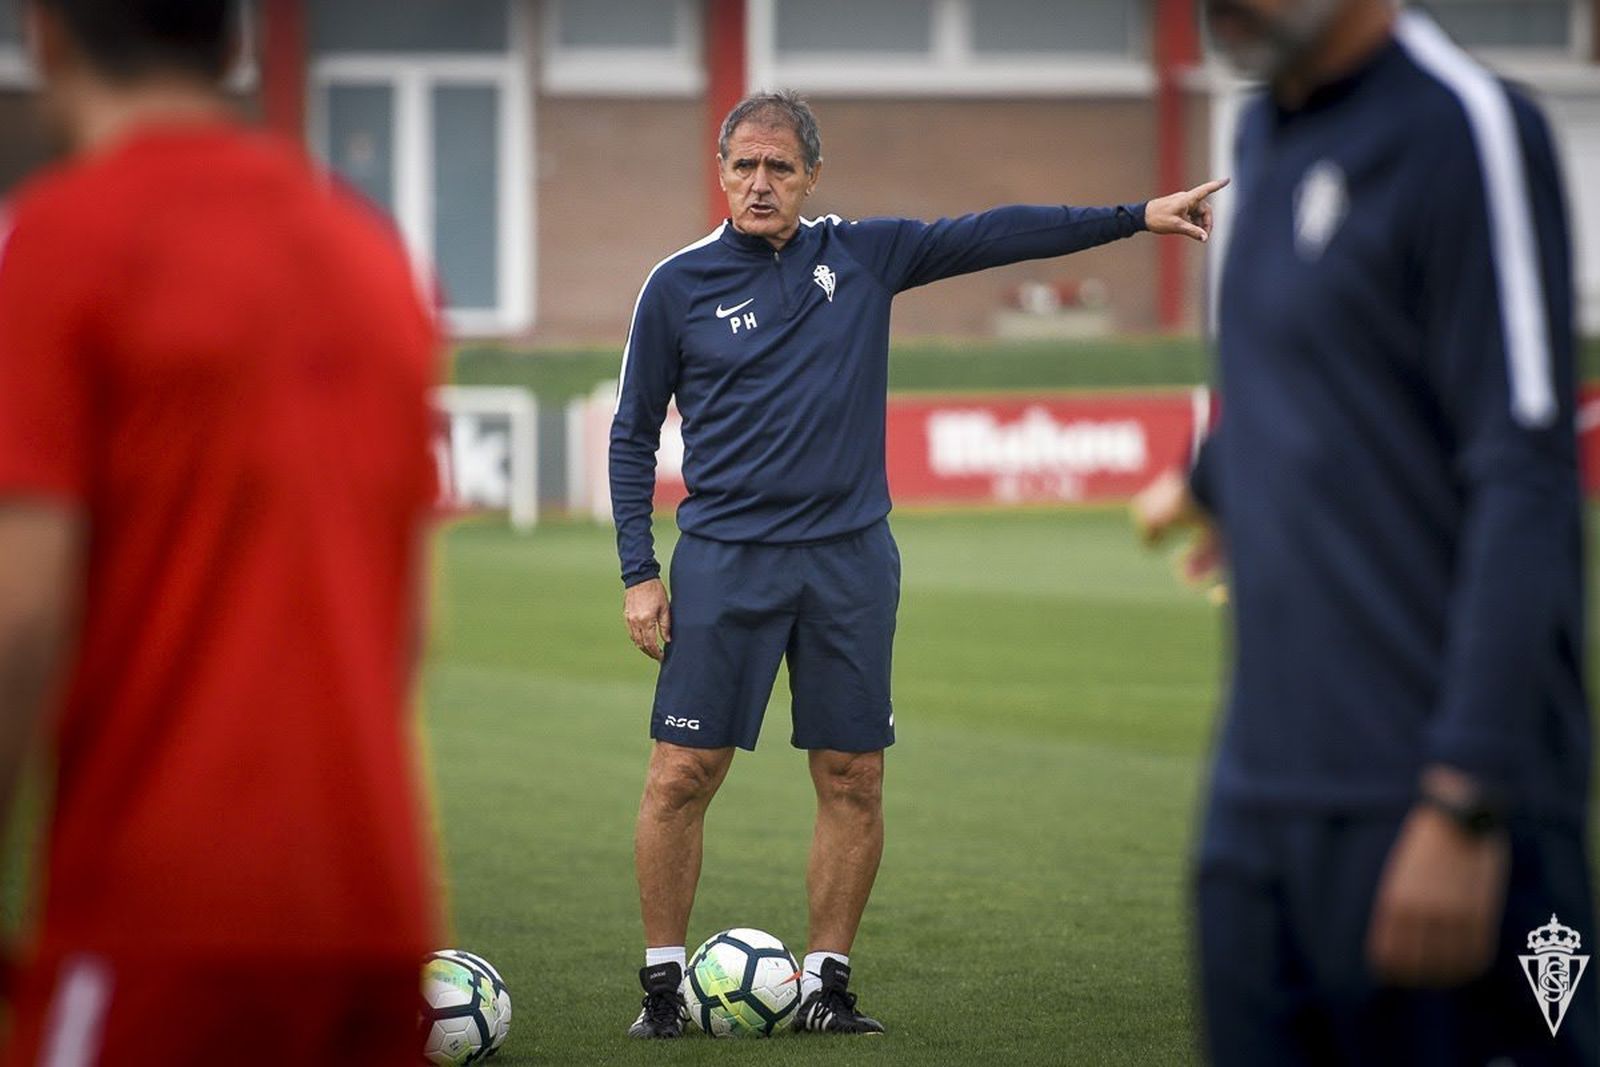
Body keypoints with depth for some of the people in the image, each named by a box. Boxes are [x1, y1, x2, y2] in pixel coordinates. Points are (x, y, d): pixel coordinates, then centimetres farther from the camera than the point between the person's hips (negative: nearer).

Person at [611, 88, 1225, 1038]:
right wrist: (639, 574, -1)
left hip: (850, 559, 2)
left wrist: (1138, 217, 4)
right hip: (724, 560, -2)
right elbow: (634, 435, 6)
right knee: (683, 774, -6)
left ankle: (826, 983, 13)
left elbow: (995, 235, 8)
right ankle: (664, 979, 6)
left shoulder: (864, 256, 6)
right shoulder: (679, 285, 1)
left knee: (854, 782, 2)